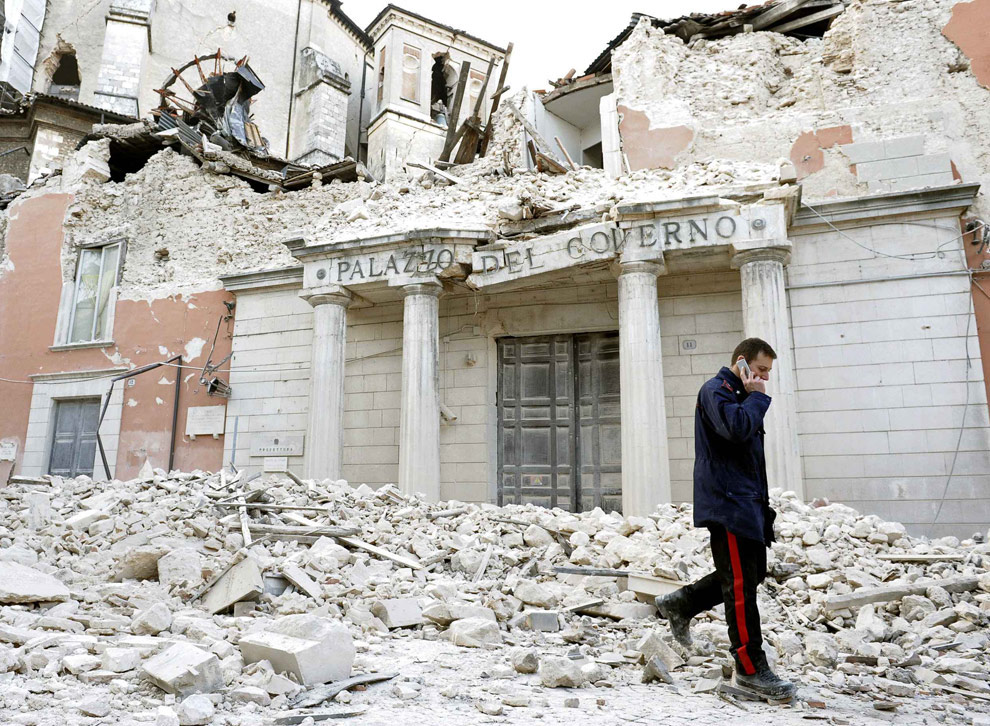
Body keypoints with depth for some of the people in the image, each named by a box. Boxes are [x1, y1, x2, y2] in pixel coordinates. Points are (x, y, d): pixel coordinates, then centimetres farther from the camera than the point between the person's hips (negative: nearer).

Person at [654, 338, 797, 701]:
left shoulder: (740, 396, 22)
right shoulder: (715, 390, -8)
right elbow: (736, 428, -28)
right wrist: (757, 397, -11)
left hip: (747, 502, 10)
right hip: (727, 502, -10)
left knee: (753, 573, 14)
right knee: (741, 585, -6)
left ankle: (681, 603, 23)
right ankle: (750, 669, 3)